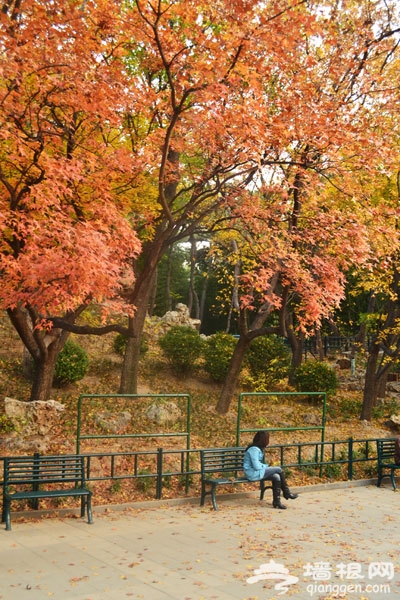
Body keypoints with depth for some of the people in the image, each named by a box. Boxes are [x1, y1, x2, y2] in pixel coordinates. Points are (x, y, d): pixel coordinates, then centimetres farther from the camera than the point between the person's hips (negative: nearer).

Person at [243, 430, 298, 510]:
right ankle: (286, 493, 4)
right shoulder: (254, 449, -19)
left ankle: (276, 501, -5)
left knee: (276, 477, -11)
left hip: (258, 472, 10)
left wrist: (265, 466, 4)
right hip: (253, 474, -10)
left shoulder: (258, 448, 13)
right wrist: (265, 466, -5)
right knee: (278, 470, -11)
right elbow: (256, 466, -21)